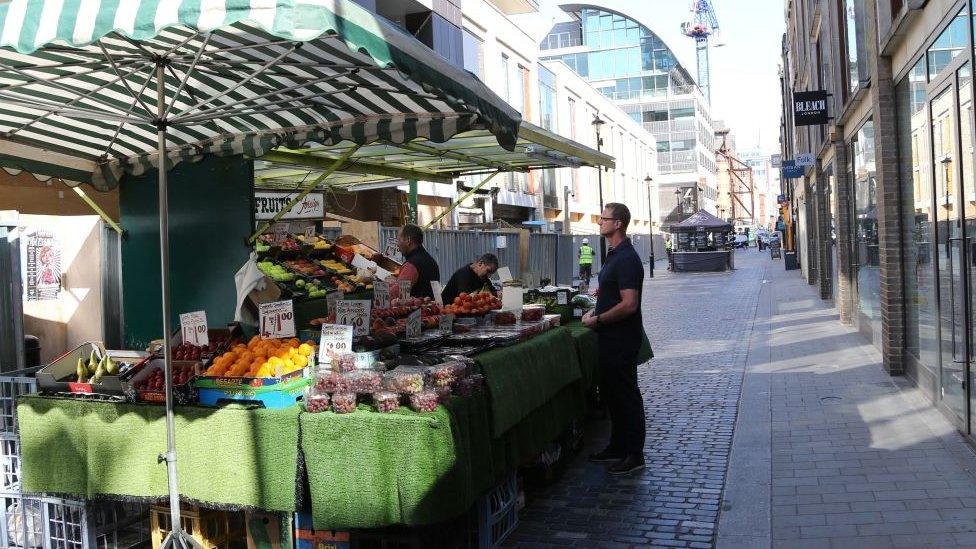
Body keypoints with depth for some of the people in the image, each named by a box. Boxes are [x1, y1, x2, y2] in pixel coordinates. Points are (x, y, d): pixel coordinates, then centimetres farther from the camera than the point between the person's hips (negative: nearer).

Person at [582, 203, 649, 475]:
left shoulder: (626, 259, -20)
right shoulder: (615, 255, 12)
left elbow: (629, 304, -26)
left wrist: (598, 319, -17)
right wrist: (596, 311, 10)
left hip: (622, 339, -10)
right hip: (611, 338, 10)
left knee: (626, 395, 0)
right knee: (611, 392, 18)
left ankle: (634, 455, 11)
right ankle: (618, 447, 30)